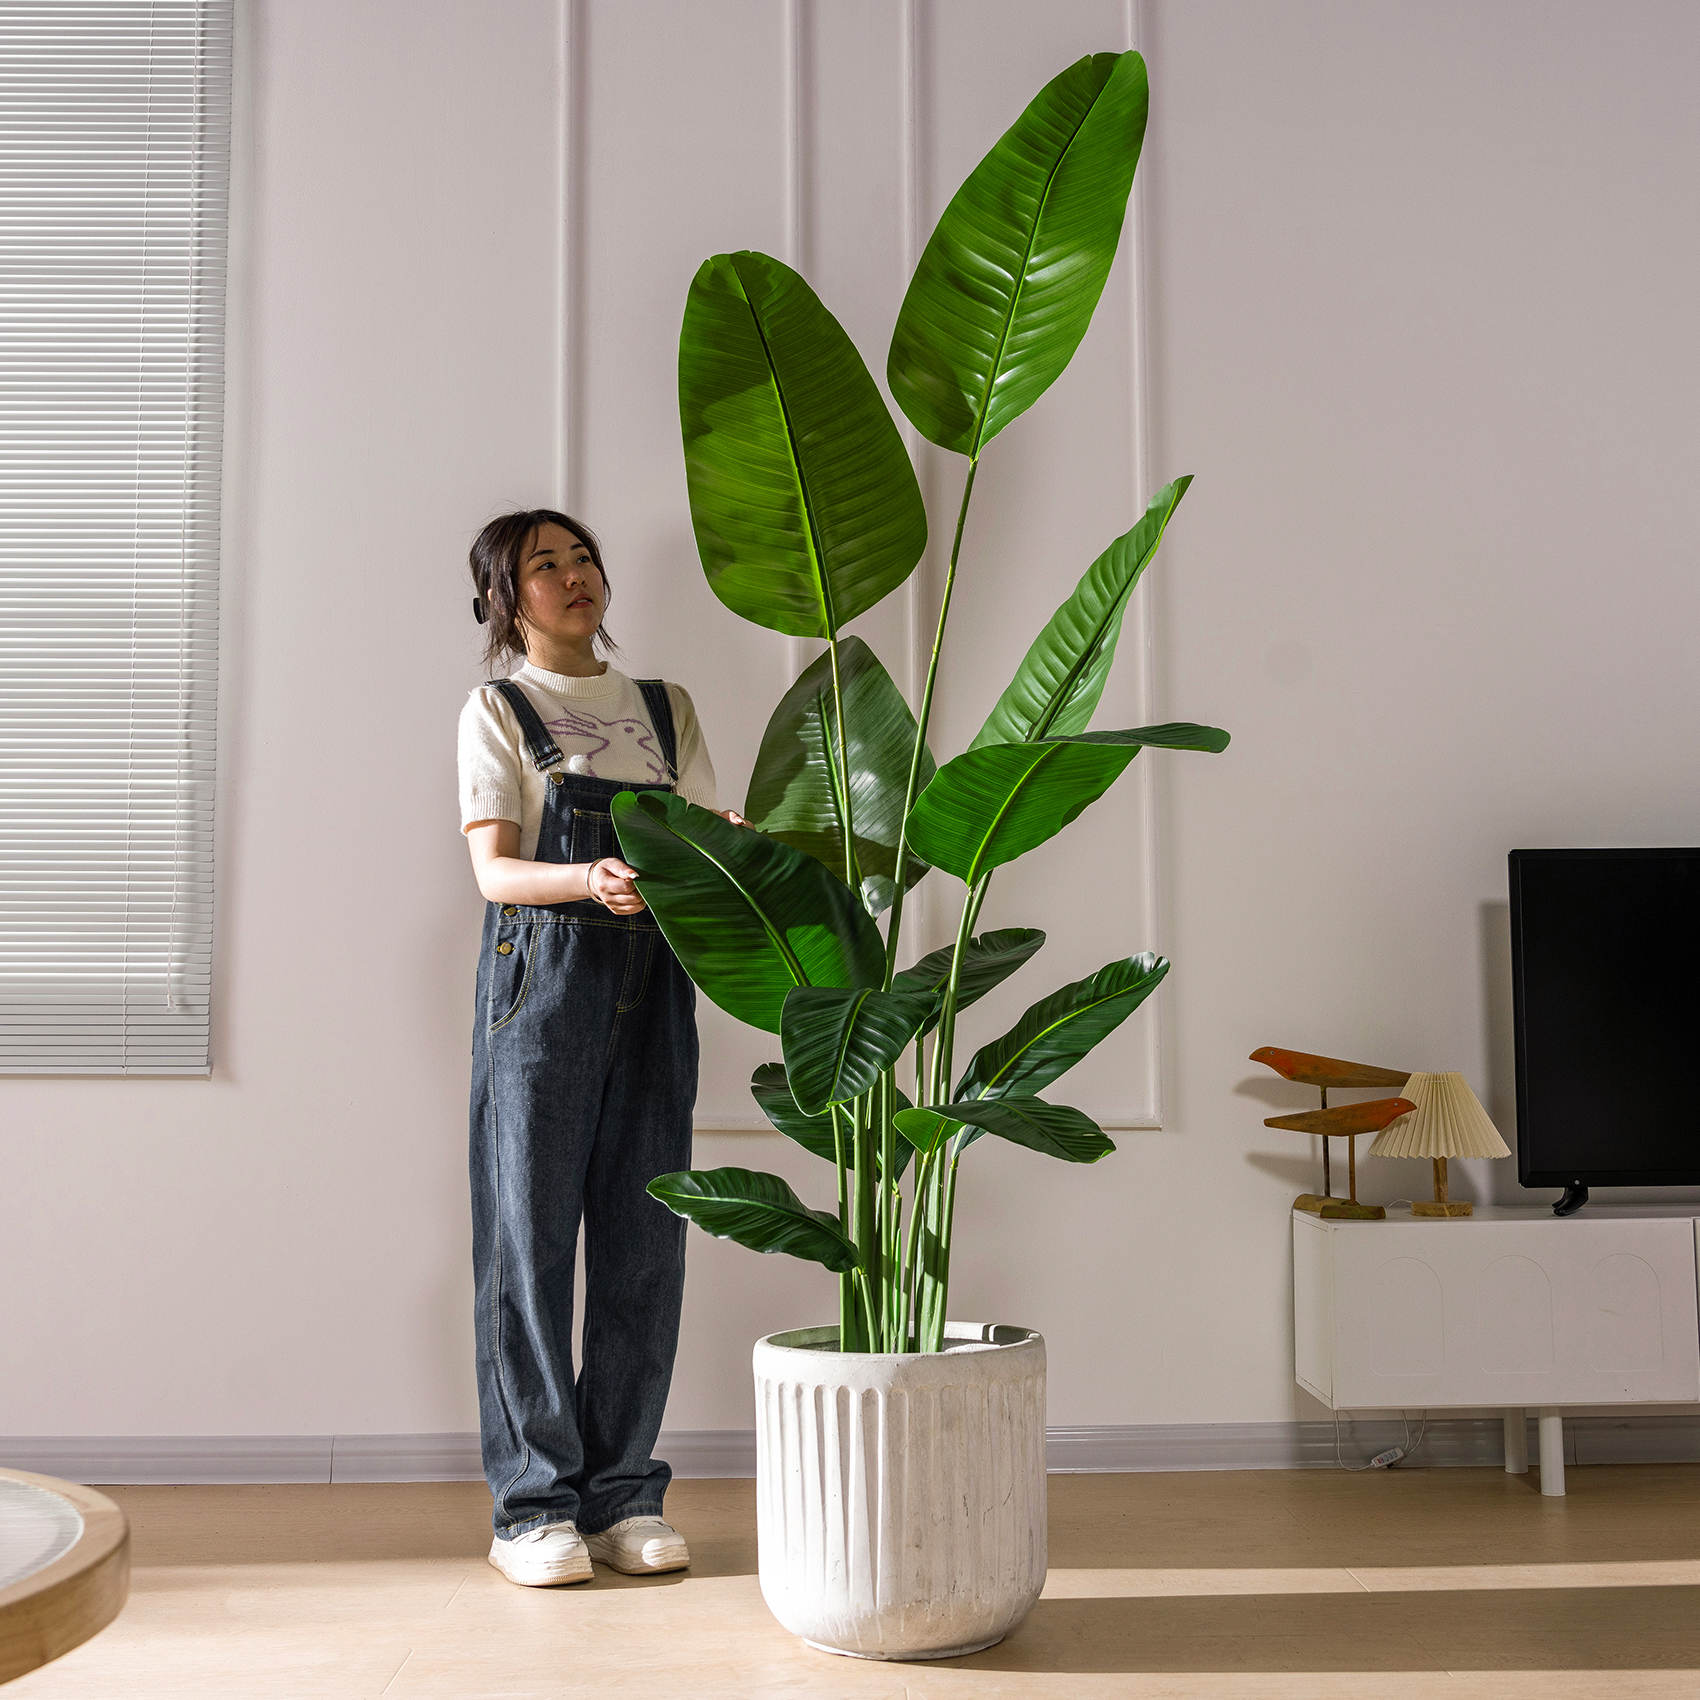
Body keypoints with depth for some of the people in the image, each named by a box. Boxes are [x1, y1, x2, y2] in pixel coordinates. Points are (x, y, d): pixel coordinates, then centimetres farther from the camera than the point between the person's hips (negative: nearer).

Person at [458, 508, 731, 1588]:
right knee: (531, 1236, -3)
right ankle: (534, 1503, 5)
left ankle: (623, 1495, 12)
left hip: (651, 983, 4)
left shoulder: (666, 708, 18)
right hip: (542, 982, -4)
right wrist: (589, 879, -24)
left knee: (645, 1241, 3)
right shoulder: (499, 710, 6)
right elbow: (493, 870, -5)